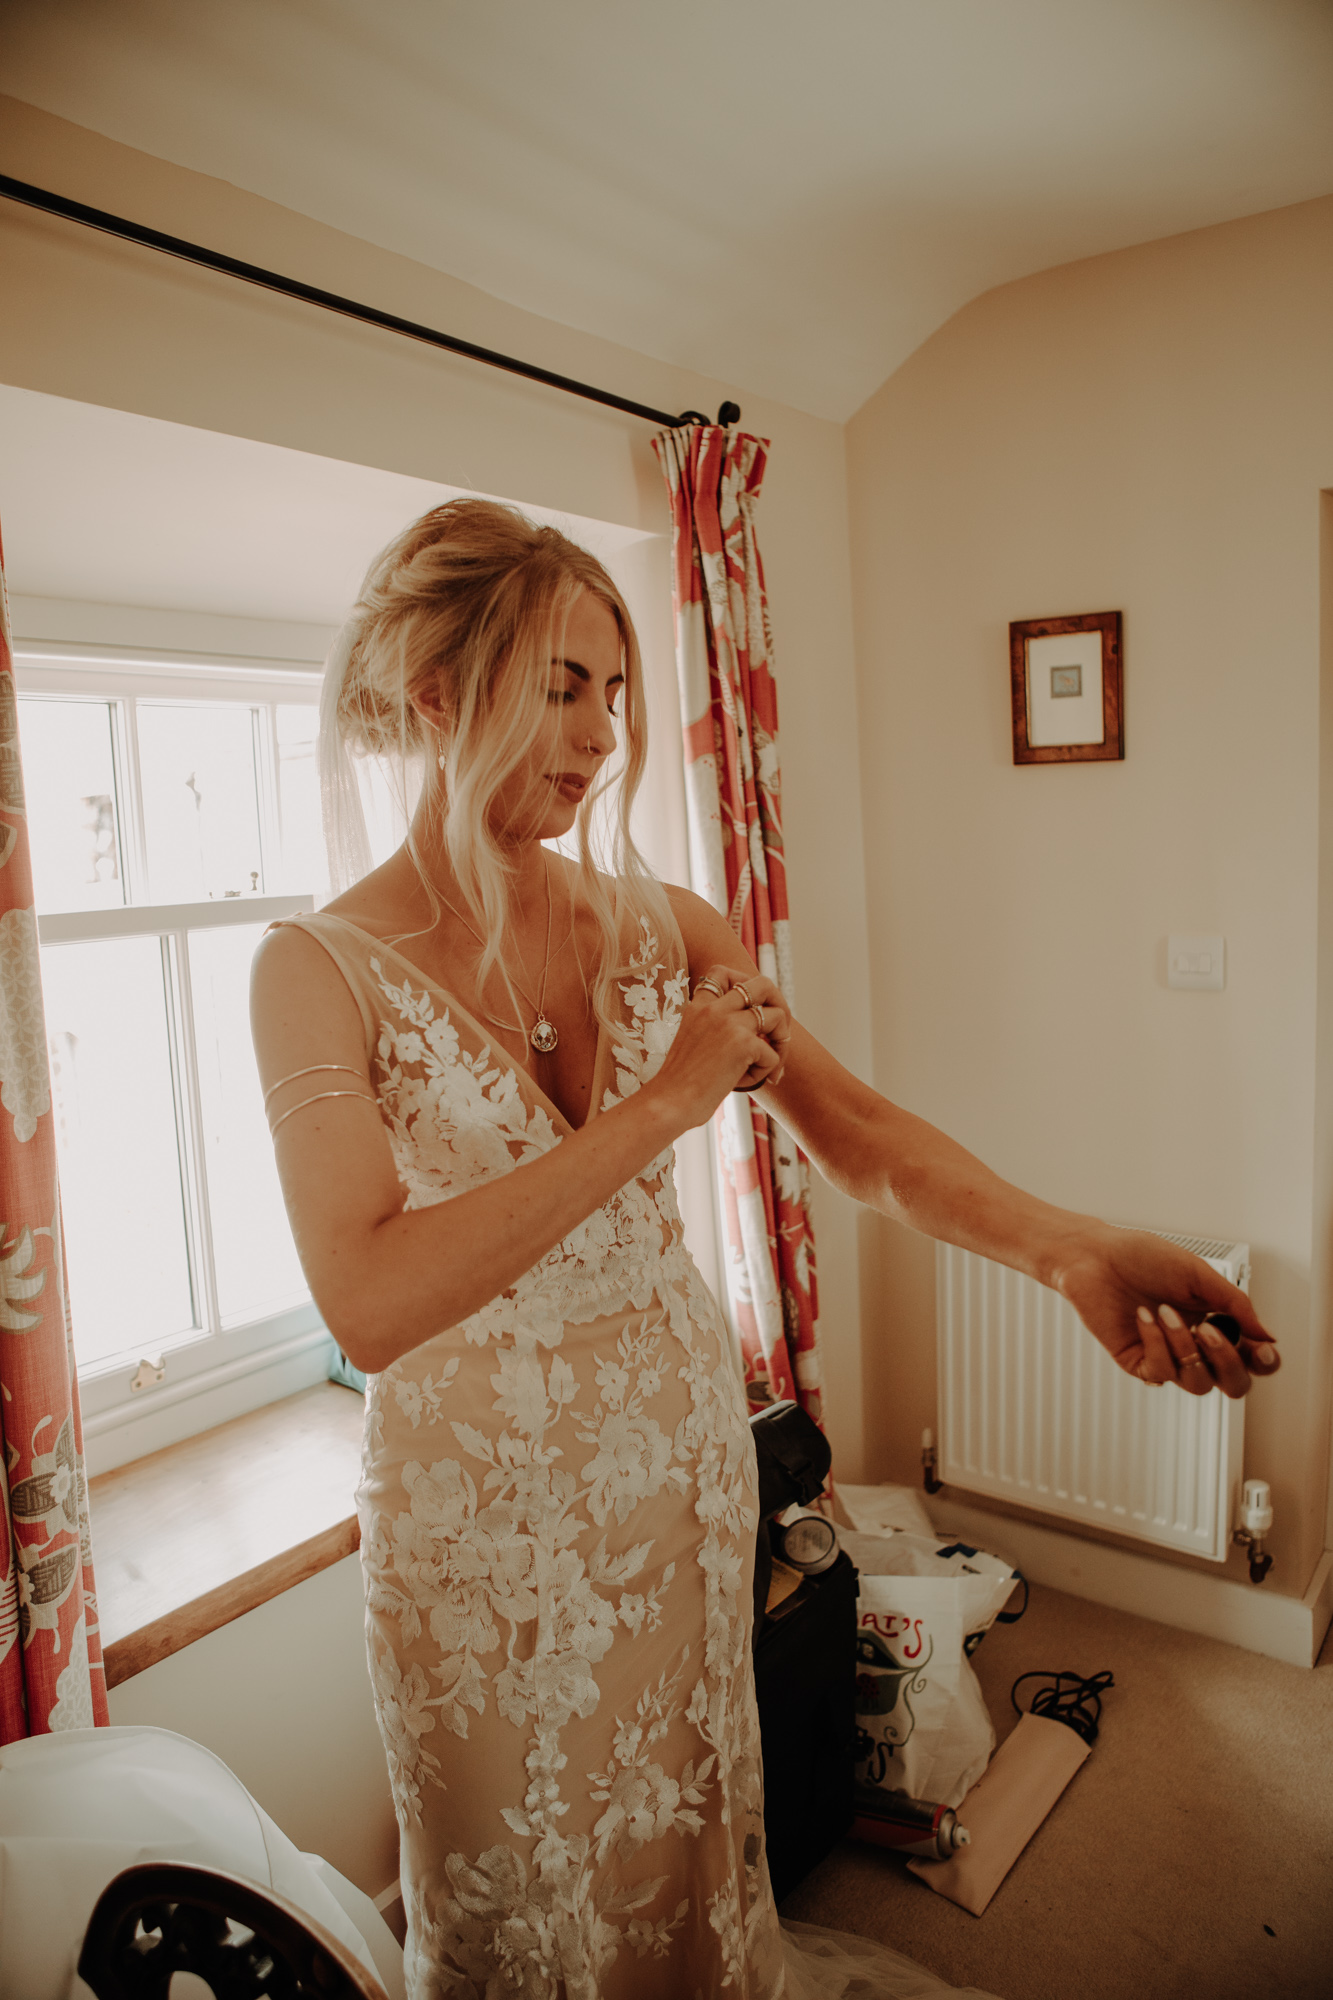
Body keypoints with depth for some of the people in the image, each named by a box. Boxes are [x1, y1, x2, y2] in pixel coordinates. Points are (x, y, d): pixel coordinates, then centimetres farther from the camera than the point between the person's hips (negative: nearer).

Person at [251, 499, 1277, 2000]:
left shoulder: (660, 925, -4)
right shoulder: (321, 968, -16)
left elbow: (853, 1128, -12)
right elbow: (367, 1302, -26)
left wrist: (1063, 1246, -30)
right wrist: (660, 1105, -27)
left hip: (678, 1451, 4)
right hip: (481, 1498, -3)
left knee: (686, 1826, 26)